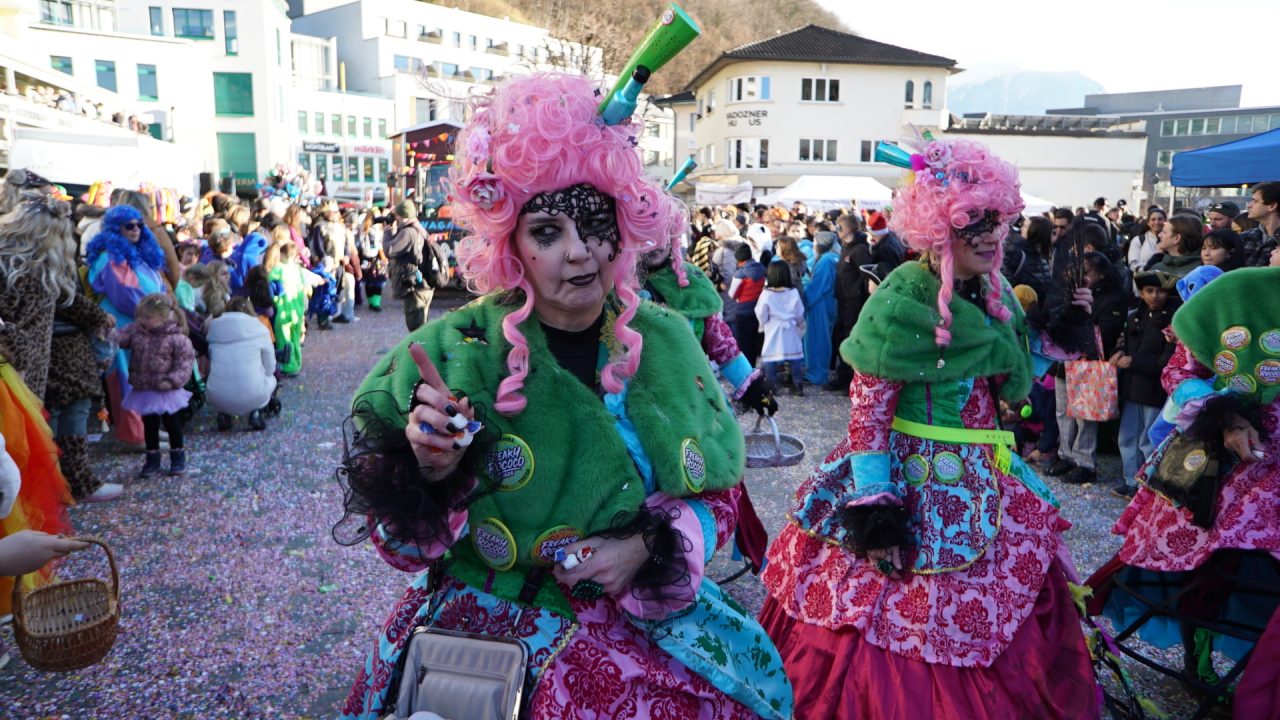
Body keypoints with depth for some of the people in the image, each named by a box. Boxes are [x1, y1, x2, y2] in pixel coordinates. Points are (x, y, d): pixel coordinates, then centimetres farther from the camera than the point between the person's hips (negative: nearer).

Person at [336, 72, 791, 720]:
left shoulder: (663, 341, -4)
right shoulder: (451, 350, -10)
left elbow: (714, 495, 6)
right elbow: (404, 547, -5)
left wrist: (647, 548, -12)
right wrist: (429, 473, -25)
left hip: (639, 615, 2)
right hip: (483, 623, -1)